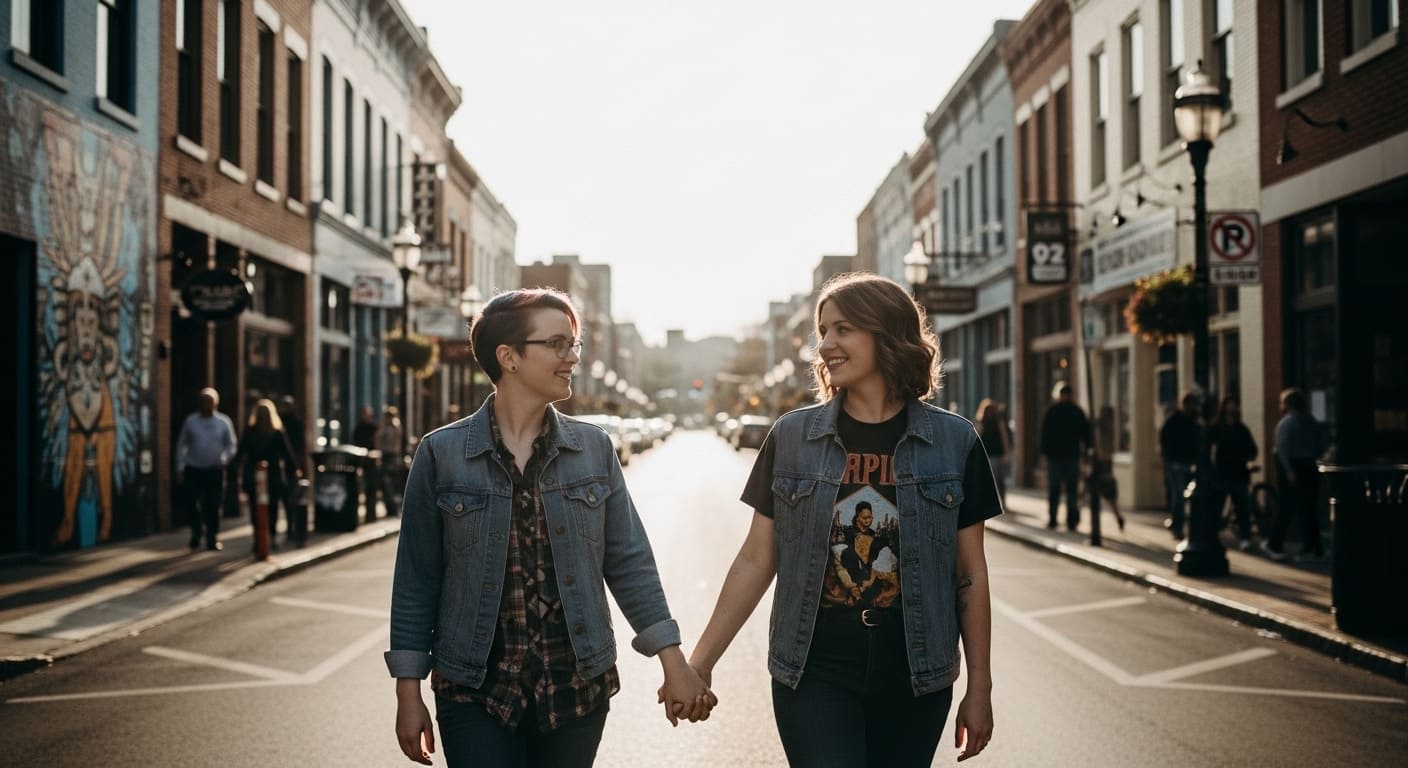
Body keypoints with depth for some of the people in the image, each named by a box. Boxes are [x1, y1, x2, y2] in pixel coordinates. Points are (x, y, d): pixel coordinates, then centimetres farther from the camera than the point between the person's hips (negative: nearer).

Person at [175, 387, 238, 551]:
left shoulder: (224, 422, 4)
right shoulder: (190, 421, 4)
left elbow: (231, 445, 7)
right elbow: (181, 445, 7)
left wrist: (224, 460, -13)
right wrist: (180, 468, 2)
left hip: (214, 470, 0)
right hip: (193, 470, 0)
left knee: (213, 505, 0)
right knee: (190, 502, -6)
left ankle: (212, 539, 14)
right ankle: (196, 531, 19)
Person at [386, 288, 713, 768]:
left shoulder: (594, 449, 2)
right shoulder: (442, 454, -4)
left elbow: (629, 564, 5)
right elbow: (417, 581, -1)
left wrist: (674, 662, 0)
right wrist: (409, 693, -2)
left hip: (577, 688, 2)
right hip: (476, 693, -2)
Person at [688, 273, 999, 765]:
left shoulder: (953, 442, -1)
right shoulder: (791, 438, 0)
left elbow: (970, 574, 3)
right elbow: (756, 561, 3)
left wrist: (979, 689, 4)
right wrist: (700, 663, 1)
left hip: (915, 679, 1)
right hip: (813, 675, 0)